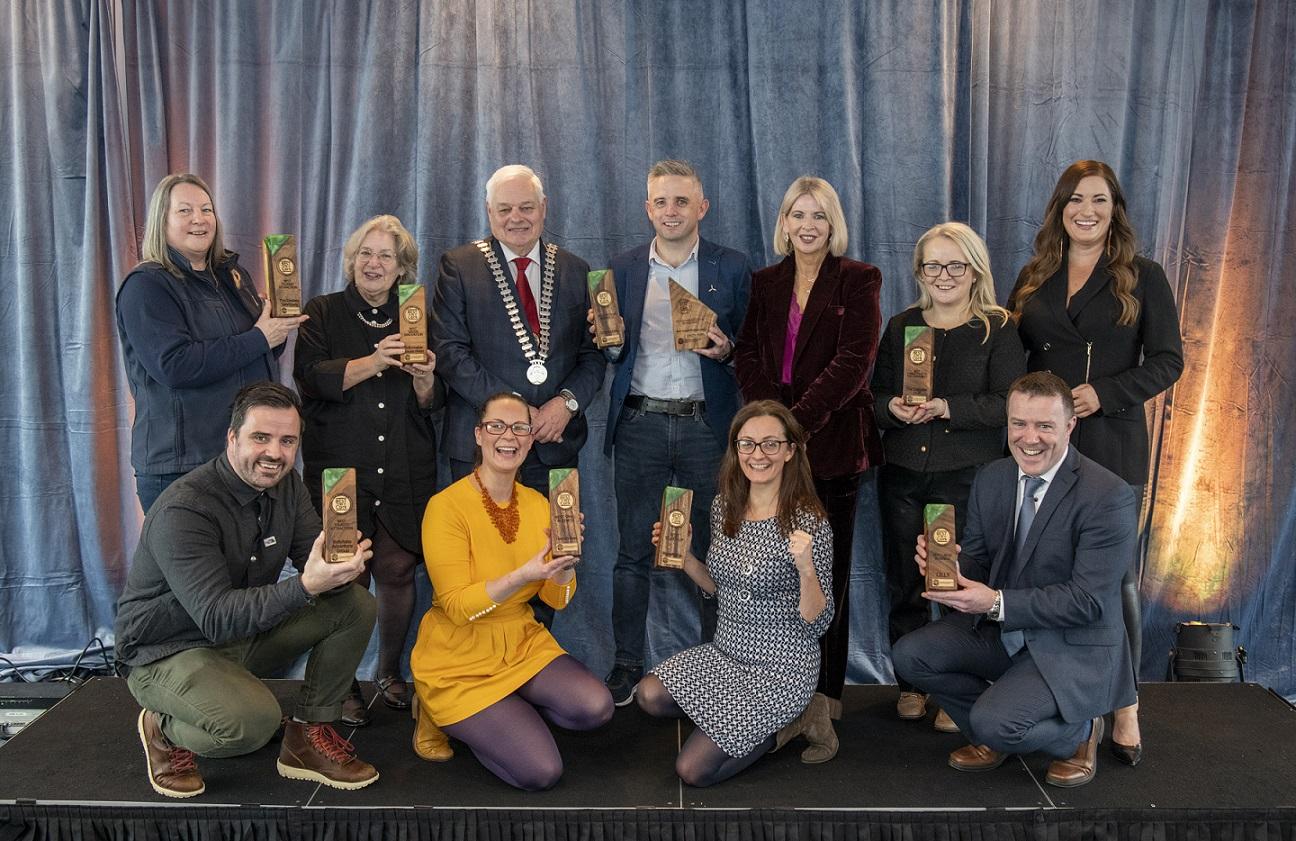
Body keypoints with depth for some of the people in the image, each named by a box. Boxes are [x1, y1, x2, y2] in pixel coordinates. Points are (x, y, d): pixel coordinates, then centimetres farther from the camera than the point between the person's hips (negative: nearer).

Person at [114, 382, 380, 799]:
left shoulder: (285, 485, -3)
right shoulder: (183, 510, -27)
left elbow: (315, 560, -6)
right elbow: (216, 618, -34)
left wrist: (340, 567, -32)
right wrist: (305, 587, -47)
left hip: (246, 632, 8)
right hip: (168, 652, -7)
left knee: (356, 605, -10)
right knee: (253, 720, -35)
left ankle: (308, 735, -1)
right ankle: (164, 729, -1)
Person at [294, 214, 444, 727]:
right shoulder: (322, 314, 7)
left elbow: (431, 404, 11)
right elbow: (313, 378, -9)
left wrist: (424, 377, -12)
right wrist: (373, 362, -22)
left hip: (406, 471, 2)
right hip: (339, 468, -2)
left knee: (398, 571, 1)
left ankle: (389, 673, 22)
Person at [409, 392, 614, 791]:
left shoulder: (537, 503, 2)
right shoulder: (447, 506, -16)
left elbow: (558, 600, 1)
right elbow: (457, 607, -19)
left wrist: (565, 560, -21)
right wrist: (524, 576, -33)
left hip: (523, 643, 6)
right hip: (460, 660, -5)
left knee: (596, 707, -19)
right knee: (541, 771, -16)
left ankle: (503, 709, 7)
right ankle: (444, 714, 8)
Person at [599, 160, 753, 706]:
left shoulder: (732, 268, 3)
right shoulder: (623, 269, 8)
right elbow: (613, 354, 11)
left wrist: (726, 349, -16)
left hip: (705, 425, -1)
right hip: (638, 424, 1)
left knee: (711, 550, 6)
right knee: (633, 552, 7)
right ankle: (627, 665, 18)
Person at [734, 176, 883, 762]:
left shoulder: (859, 281, 1)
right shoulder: (764, 284, 14)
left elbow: (853, 362, -9)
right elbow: (746, 356, 6)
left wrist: (799, 419, -17)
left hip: (832, 443, -3)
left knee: (826, 575, 0)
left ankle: (821, 708, 7)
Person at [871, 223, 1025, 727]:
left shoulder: (998, 329, 1)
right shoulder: (901, 326, 13)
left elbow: (1008, 403, -8)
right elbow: (875, 395, 12)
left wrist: (948, 409, -20)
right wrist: (893, 408, -10)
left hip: (966, 477, -3)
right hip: (902, 474, 4)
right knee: (904, 585, 8)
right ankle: (911, 684, 24)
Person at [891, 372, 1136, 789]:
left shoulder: (1109, 496, -19)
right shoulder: (991, 478, 1)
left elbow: (1089, 601, -23)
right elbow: (977, 562, 6)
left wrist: (997, 602, -30)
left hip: (1073, 647, -6)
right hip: (1000, 630, 7)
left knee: (993, 722, -25)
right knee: (909, 654, -10)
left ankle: (1078, 731, 9)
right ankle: (994, 735, 12)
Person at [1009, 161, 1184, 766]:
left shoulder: (1143, 277, 4)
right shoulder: (1033, 279, 13)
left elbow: (1168, 360, 0)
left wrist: (1103, 393, -14)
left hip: (1111, 447, -2)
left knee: (1117, 577, -1)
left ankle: (1124, 709, 10)